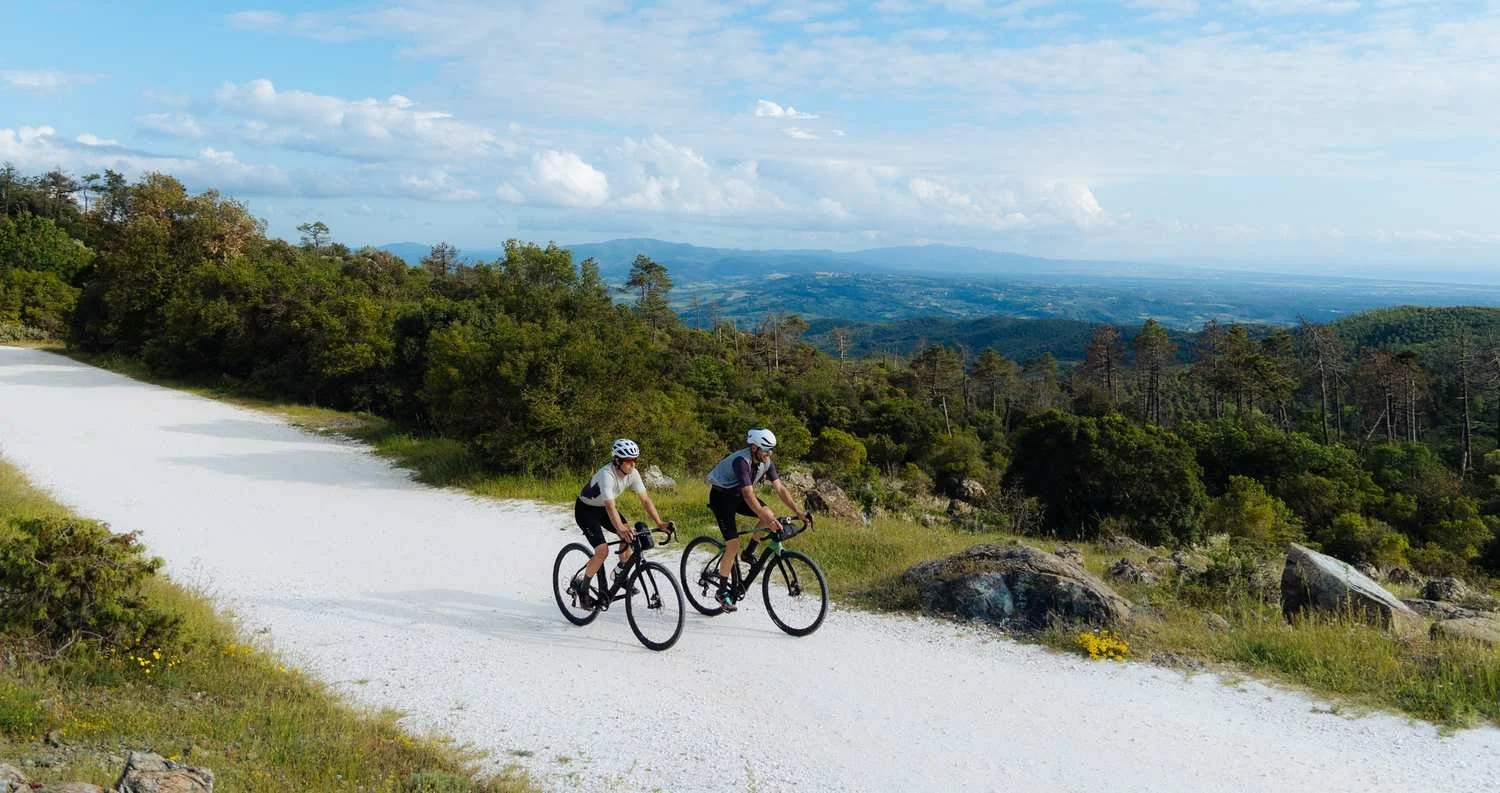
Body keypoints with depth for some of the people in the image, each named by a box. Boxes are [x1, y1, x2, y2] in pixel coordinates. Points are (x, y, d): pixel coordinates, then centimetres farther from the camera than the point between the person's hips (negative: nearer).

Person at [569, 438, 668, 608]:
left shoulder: (632, 473, -15)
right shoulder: (606, 474, -36)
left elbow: (645, 500, -14)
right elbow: (610, 506, -46)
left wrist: (659, 523, -23)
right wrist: (621, 529, -60)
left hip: (602, 508, 7)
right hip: (585, 509, -7)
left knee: (631, 535, -10)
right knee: (603, 550, -19)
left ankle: (620, 574, 10)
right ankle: (581, 586, 1)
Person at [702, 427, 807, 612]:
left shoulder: (766, 462, -9)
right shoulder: (741, 461, -32)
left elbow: (780, 488, -8)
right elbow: (748, 495, -40)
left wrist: (798, 512, -17)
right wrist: (766, 519, -47)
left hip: (738, 495, 7)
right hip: (721, 496, -7)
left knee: (769, 516, -16)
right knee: (733, 544, -16)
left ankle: (749, 552, 5)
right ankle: (722, 591, -2)